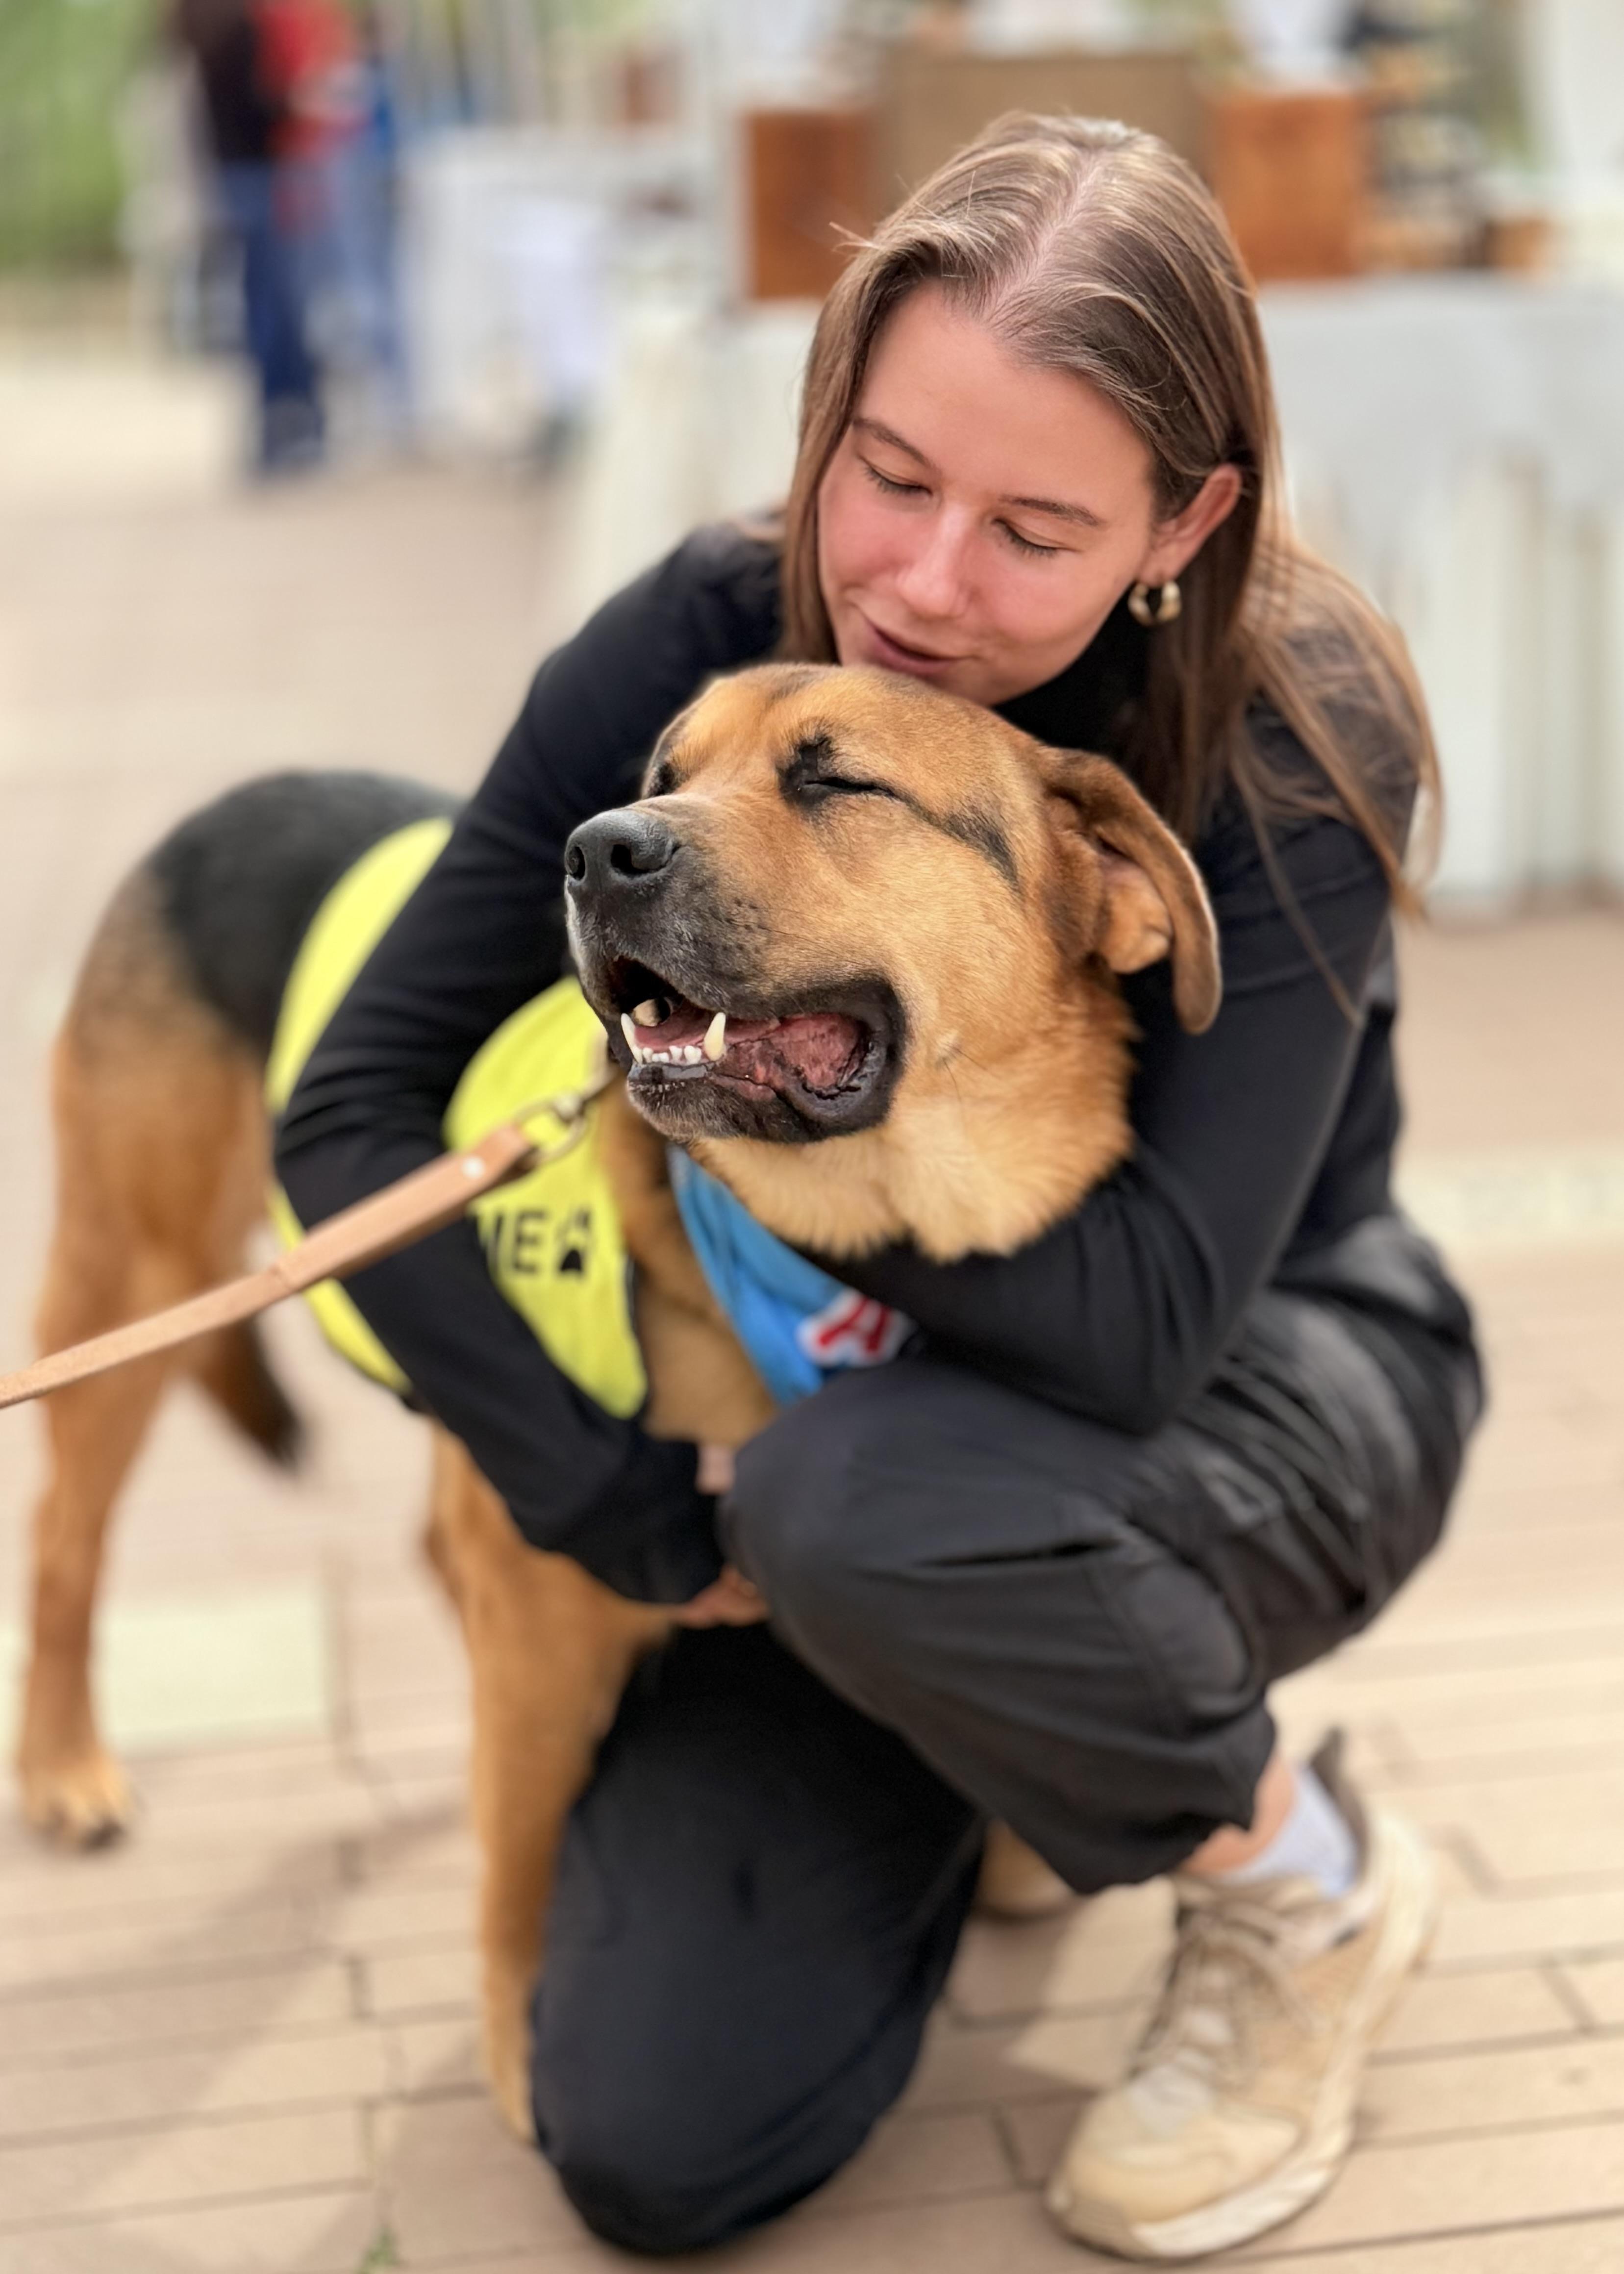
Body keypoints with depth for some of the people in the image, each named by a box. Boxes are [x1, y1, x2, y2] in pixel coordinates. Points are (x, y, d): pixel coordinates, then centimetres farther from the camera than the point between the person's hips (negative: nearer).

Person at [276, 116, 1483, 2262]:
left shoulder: (1294, 741, -25)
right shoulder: (703, 646, -18)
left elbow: (1150, 1319, -33)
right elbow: (359, 1109, -16)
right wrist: (650, 1523, -22)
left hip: (1264, 1378, -3)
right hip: (845, 1394, 3)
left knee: (865, 1503, -39)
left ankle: (1298, 1881, -7)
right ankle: (970, 1775, 22)